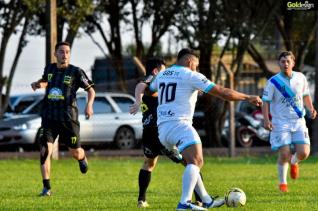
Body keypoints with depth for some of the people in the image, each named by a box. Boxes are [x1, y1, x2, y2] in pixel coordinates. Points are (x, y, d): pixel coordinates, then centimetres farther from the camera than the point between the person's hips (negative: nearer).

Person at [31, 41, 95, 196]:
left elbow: (91, 90, 3)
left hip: (68, 118, -2)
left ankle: (82, 158, 48)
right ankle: (46, 187, -8)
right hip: (49, 117, 2)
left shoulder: (76, 72, -2)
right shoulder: (49, 69, 9)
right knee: (45, 151, -14)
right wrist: (38, 84, 9)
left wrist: (89, 105, -15)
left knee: (75, 153, 8)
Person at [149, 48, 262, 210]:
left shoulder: (161, 75, 19)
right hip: (179, 124, -9)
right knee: (196, 161, -21)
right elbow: (222, 93, -2)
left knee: (192, 163, 21)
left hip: (162, 129, 9)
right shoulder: (191, 76, -1)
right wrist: (248, 98, 6)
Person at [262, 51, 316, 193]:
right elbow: (266, 101, -4)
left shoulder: (300, 78, 5)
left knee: (304, 153, -9)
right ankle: (282, 183, 13)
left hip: (299, 121, 3)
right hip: (281, 123, -3)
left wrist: (311, 109, 1)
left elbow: (305, 96, 19)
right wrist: (266, 119, -17)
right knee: (284, 154, -10)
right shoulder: (273, 82, -5)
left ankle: (294, 162, 28)